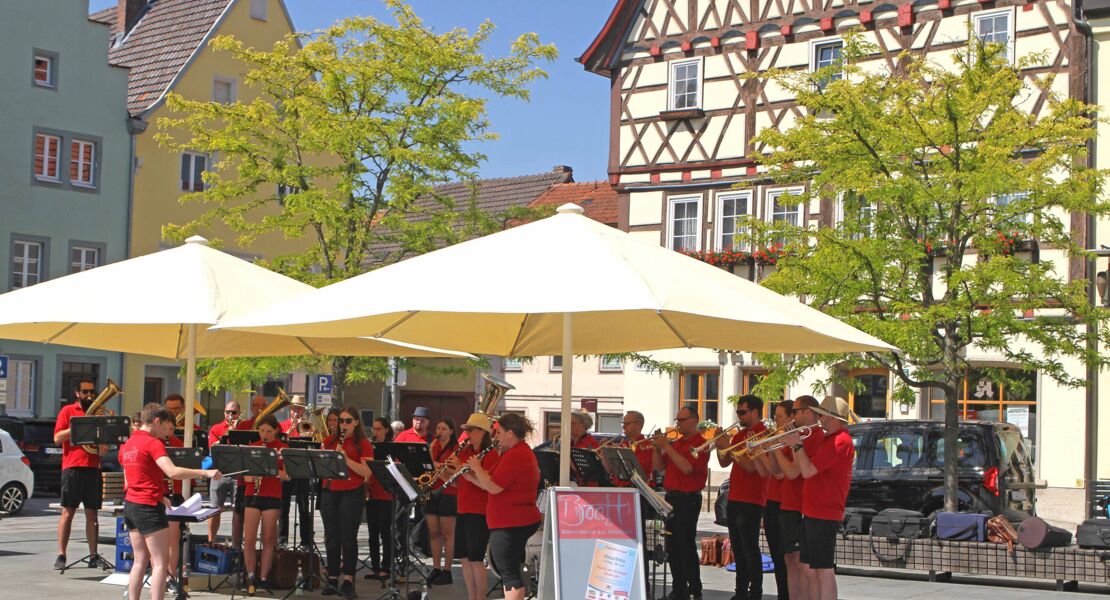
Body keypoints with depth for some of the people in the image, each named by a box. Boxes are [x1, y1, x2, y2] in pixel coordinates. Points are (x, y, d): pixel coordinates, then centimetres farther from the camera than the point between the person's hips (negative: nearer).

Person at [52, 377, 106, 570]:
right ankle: (61, 555, -2)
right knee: (68, 512, -4)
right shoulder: (68, 411, 6)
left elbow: (104, 444, 15)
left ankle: (93, 556, 6)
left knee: (92, 513, 4)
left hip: (93, 468, 3)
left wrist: (103, 448, -7)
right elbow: (57, 438, -4)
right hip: (72, 467, -3)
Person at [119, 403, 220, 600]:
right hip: (149, 507, -9)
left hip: (130, 504, 9)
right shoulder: (153, 443, -14)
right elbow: (172, 472, -27)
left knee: (140, 560, 13)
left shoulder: (127, 444, 13)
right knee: (160, 562, -5)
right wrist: (205, 472, -24)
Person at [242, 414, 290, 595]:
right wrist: (251, 476, -18)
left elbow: (287, 476, -5)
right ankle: (251, 577, 8)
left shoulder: (282, 448, 1)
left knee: (268, 540, 4)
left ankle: (263, 578, 12)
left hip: (272, 497, -1)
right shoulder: (252, 447, 6)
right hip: (252, 495, 1)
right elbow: (246, 476, 4)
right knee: (249, 540, -5)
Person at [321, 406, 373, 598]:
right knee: (331, 537, 7)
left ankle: (348, 580, 2)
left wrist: (346, 458, -20)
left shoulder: (363, 444, -2)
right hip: (329, 492, 4)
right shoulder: (330, 441, 11)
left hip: (352, 494, -4)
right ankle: (332, 579, 13)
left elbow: (367, 472, -11)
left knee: (348, 537, -3)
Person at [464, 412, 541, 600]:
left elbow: (494, 487, -23)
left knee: (509, 572, -7)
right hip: (517, 521, 11)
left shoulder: (515, 456, -19)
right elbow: (494, 484, 17)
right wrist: (470, 476, 8)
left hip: (511, 524, -11)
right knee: (507, 569, 17)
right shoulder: (521, 452, 16)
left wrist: (477, 468, -8)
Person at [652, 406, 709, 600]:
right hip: (671, 497, 8)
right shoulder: (675, 443, 15)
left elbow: (687, 467, -23)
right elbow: (658, 467, 13)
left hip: (688, 499, -8)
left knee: (686, 546, -8)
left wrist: (667, 446, -19)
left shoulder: (700, 444, -9)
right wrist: (658, 448, -3)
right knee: (672, 546, 9)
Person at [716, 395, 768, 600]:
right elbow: (724, 462, 17)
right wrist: (720, 445, 0)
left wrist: (728, 446, -18)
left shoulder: (762, 434, -11)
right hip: (734, 499, 9)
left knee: (750, 549, -8)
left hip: (751, 501, -9)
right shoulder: (739, 435, 16)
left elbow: (751, 466, -21)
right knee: (738, 549, 12)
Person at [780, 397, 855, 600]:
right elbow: (800, 469, 18)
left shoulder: (839, 441, -15)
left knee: (824, 570, -8)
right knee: (810, 569, 13)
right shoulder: (829, 440, 19)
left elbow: (808, 471, -20)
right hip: (812, 513, 10)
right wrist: (796, 444, 6)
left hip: (824, 516, -10)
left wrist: (797, 445, -8)